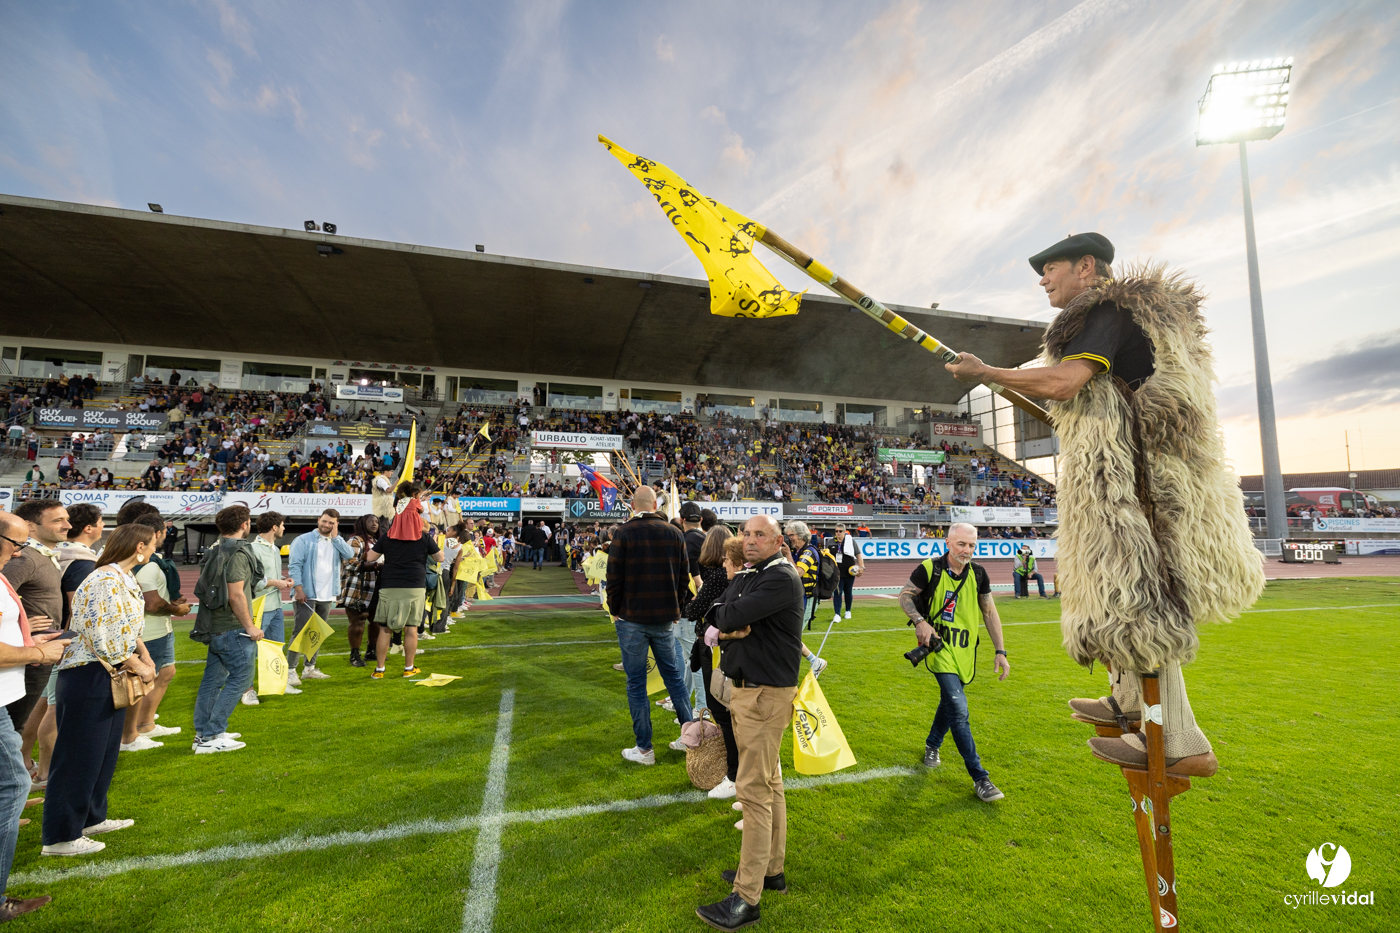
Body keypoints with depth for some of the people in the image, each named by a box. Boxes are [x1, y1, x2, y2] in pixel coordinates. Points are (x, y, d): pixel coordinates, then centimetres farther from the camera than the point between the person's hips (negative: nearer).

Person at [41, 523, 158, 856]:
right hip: (89, 676, -10)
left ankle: (91, 818, 33)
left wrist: (145, 658, 5)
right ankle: (60, 836, 14)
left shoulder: (125, 578, 9)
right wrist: (138, 667, -12)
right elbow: (104, 638, -24)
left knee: (104, 752, 19)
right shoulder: (107, 580, -22)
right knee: (79, 756, 1)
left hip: (110, 677, 10)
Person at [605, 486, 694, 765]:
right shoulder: (674, 533, 2)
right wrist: (676, 608, 13)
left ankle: (644, 748, 15)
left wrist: (616, 611, 6)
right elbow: (684, 577, 5)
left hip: (632, 618, -3)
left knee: (636, 683, 7)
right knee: (673, 674, 17)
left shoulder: (623, 534, -9)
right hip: (665, 618, 4)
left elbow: (614, 578, -8)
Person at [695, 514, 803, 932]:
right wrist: (732, 627, -16)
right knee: (769, 781, 19)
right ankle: (771, 869, 34)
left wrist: (726, 617, -4)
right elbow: (716, 615, 4)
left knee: (754, 788, -3)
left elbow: (733, 615, -26)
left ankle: (747, 897, 9)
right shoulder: (743, 575, 11)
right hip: (743, 688, 9)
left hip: (767, 693, -9)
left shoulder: (782, 578, -18)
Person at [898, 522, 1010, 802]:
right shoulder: (929, 569, -15)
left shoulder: (978, 574, -3)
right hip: (940, 648, -5)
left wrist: (1000, 651, 2)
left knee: (949, 701, 20)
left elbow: (989, 613, 6)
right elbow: (904, 595, -3)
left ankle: (932, 746, 45)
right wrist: (920, 621, -20)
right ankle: (980, 778, 2)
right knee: (959, 710, -11)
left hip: (965, 651, 5)